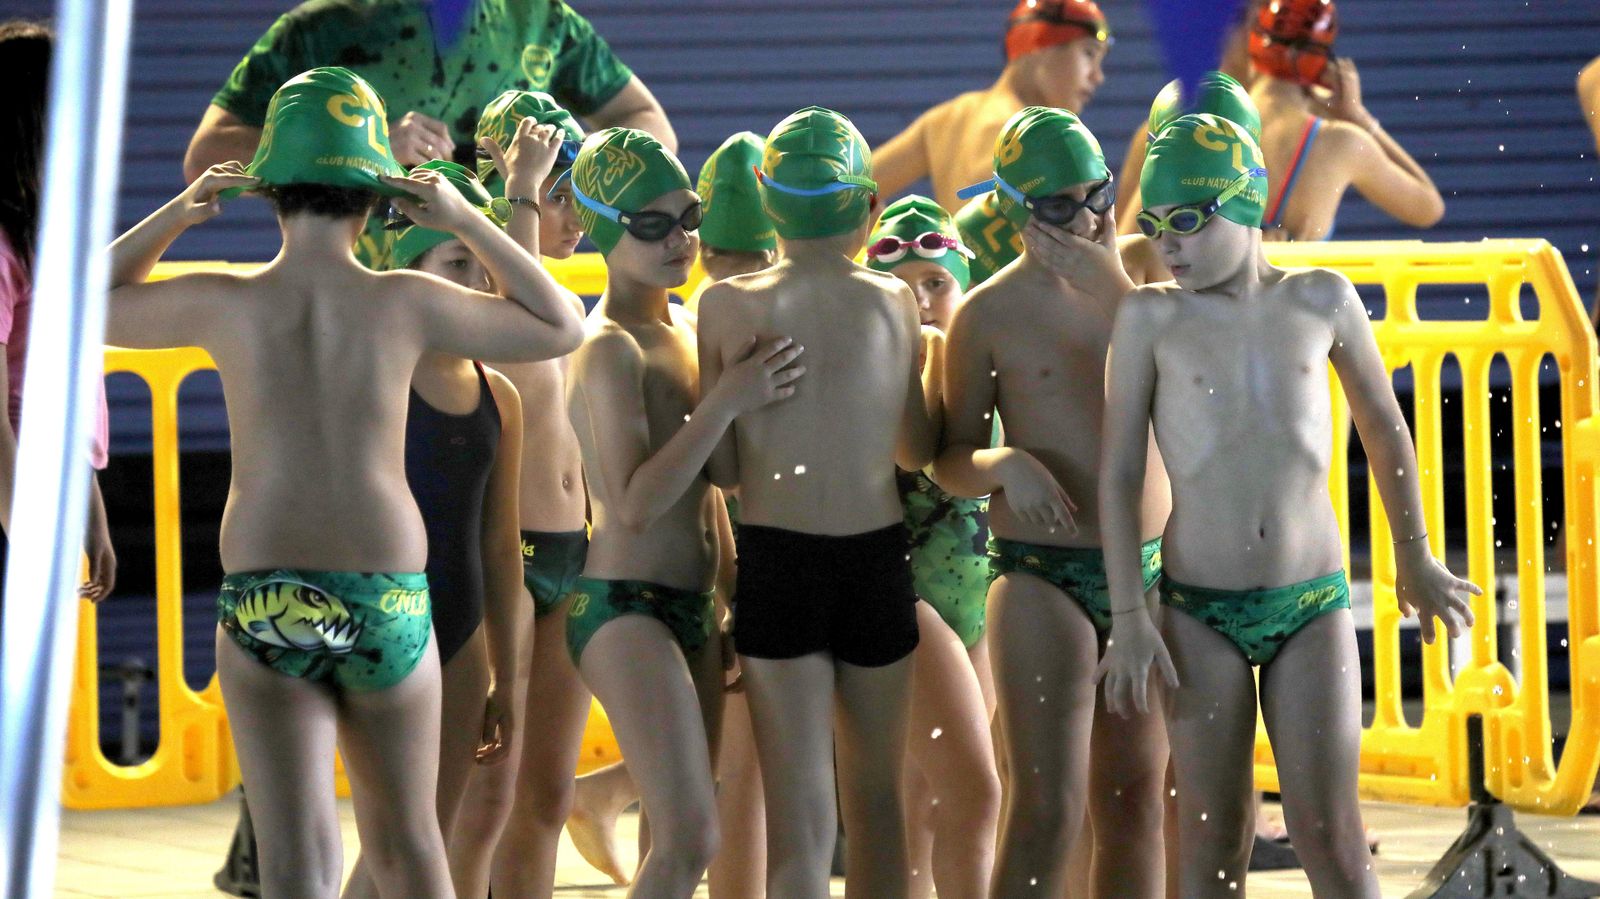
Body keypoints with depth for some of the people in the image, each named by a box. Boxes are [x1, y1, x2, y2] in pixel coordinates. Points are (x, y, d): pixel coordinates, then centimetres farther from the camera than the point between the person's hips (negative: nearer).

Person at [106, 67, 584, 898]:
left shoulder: (226, 305, -3)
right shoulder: (404, 304, -3)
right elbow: (560, 328, 11)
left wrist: (177, 213, 9)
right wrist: (468, 223, 7)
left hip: (263, 602, -1)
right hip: (388, 602, 1)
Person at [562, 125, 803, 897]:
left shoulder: (684, 331, 13)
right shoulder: (611, 348, -13)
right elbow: (634, 503, -23)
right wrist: (728, 402, -25)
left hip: (689, 608, 9)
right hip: (625, 608, -9)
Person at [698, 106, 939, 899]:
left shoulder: (727, 306, -6)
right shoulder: (893, 302, -1)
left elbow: (721, 468, -3)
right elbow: (919, 449, 10)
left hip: (776, 559, -1)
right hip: (877, 558, 2)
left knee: (800, 818, -1)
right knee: (877, 800, 18)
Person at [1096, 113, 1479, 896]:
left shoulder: (1321, 300, 3)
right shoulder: (1151, 317, -1)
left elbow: (1384, 428, 17)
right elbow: (1119, 472, -1)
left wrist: (1415, 559, 25)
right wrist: (1128, 616, -7)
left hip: (1313, 604, 1)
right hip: (1201, 610, 0)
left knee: (1329, 833, -4)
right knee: (1212, 834, 2)